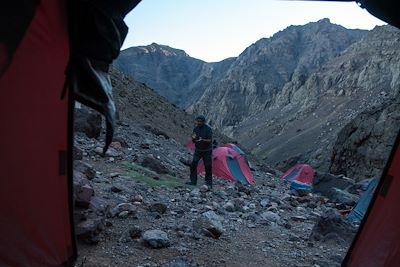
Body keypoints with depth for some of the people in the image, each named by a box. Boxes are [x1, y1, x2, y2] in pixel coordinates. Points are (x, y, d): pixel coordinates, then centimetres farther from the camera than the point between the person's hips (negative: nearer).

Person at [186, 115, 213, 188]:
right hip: (198, 150, 4)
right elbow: (193, 141, 4)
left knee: (208, 167, 0)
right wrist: (193, 138, -20)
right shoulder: (195, 128, 1)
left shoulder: (208, 129, -14)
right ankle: (193, 181, 6)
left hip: (207, 151, -4)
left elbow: (210, 140, -18)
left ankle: (209, 183, 12)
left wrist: (203, 140, -35)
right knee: (193, 165, -4)